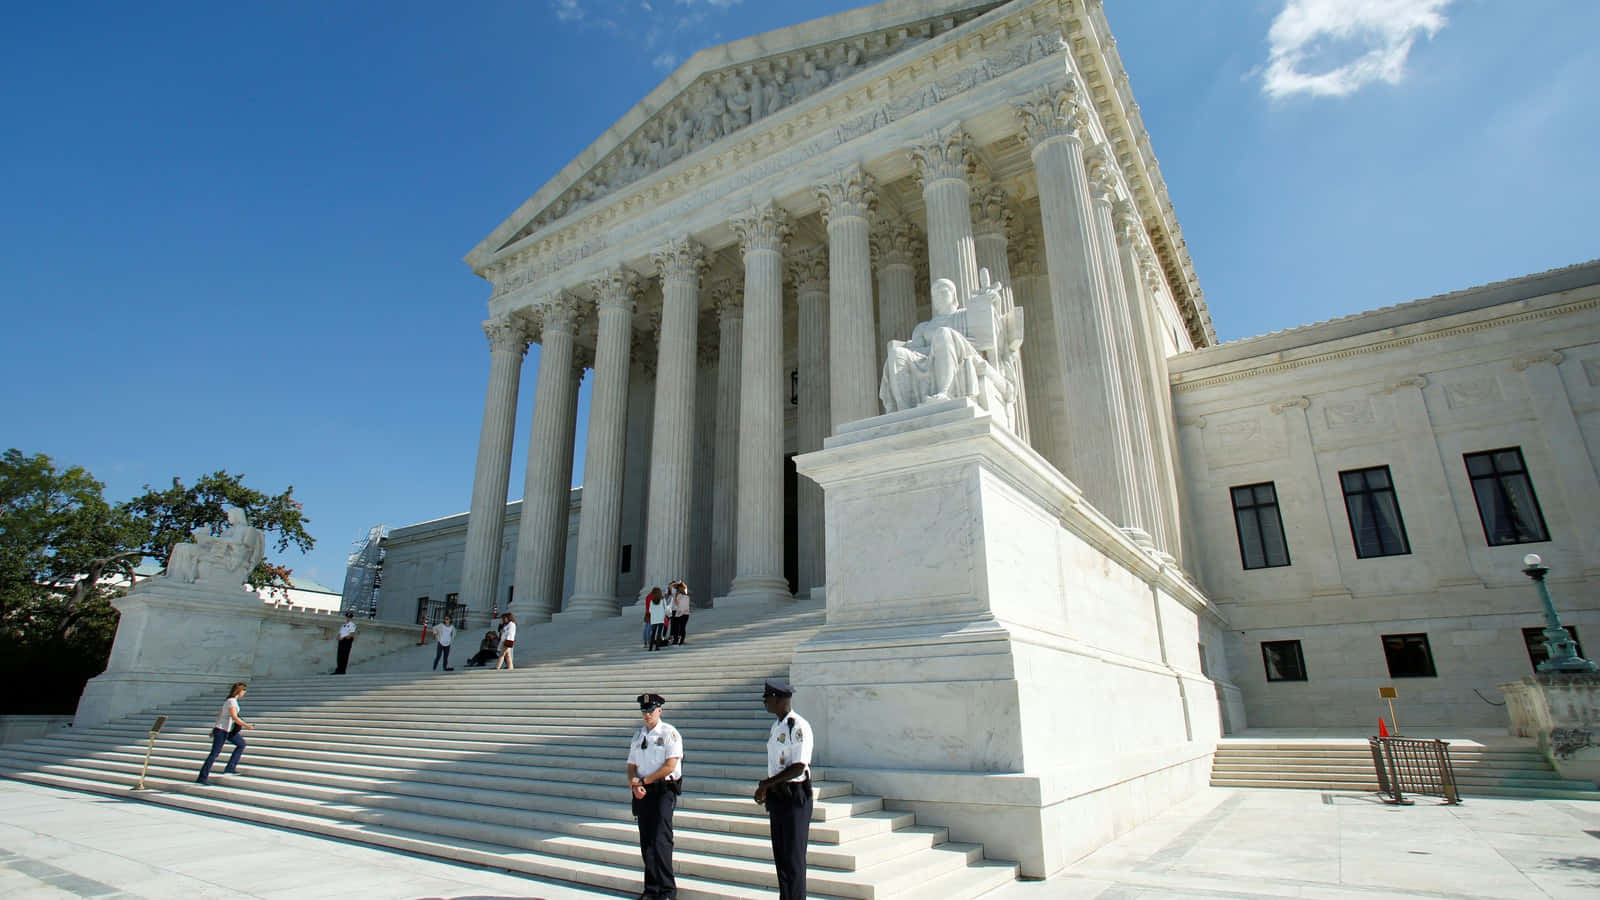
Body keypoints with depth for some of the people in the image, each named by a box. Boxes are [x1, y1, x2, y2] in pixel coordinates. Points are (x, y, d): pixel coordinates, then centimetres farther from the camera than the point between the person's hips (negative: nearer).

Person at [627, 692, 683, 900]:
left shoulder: (669, 733, -5)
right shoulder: (638, 735, 14)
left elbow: (670, 765, -12)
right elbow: (632, 765, 14)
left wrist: (644, 780, -12)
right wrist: (634, 784, -6)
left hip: (663, 790, -6)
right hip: (643, 792, 6)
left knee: (660, 840, -10)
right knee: (646, 842, 8)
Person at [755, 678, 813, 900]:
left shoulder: (798, 727, -18)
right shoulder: (775, 726, 12)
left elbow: (798, 768, -22)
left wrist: (766, 784, -16)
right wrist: (766, 789, 7)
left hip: (794, 796, -9)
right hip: (777, 796, 9)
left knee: (793, 857, 0)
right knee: (780, 855, 16)